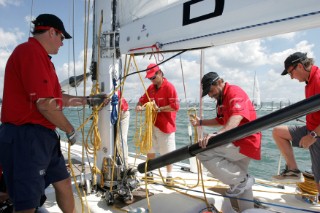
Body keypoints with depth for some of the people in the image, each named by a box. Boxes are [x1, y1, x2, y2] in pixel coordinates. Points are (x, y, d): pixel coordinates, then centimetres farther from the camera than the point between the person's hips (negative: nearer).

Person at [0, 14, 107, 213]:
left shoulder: (40, 56, 17)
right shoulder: (30, 51, -15)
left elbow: (58, 98, 23)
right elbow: (45, 104, -22)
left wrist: (88, 100, 26)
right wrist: (71, 130, -8)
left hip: (43, 135, 10)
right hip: (25, 137, -10)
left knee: (63, 183, 20)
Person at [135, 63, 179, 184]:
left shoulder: (169, 87, -12)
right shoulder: (151, 88, 9)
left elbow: (175, 107, -19)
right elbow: (143, 100, 18)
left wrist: (159, 109, -21)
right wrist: (139, 106, -4)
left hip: (165, 126, -7)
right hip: (152, 124, 7)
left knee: (167, 152, 4)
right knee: (150, 150, 16)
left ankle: (169, 175, 17)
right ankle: (149, 172, 31)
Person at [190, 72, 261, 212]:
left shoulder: (234, 92, -15)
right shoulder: (221, 98, 15)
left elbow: (237, 118, -34)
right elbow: (221, 121, 26)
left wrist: (217, 134, -49)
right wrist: (200, 122, 14)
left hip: (245, 142, -11)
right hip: (239, 142, 11)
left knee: (203, 152, -23)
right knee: (239, 176, 20)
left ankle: (242, 180, -10)